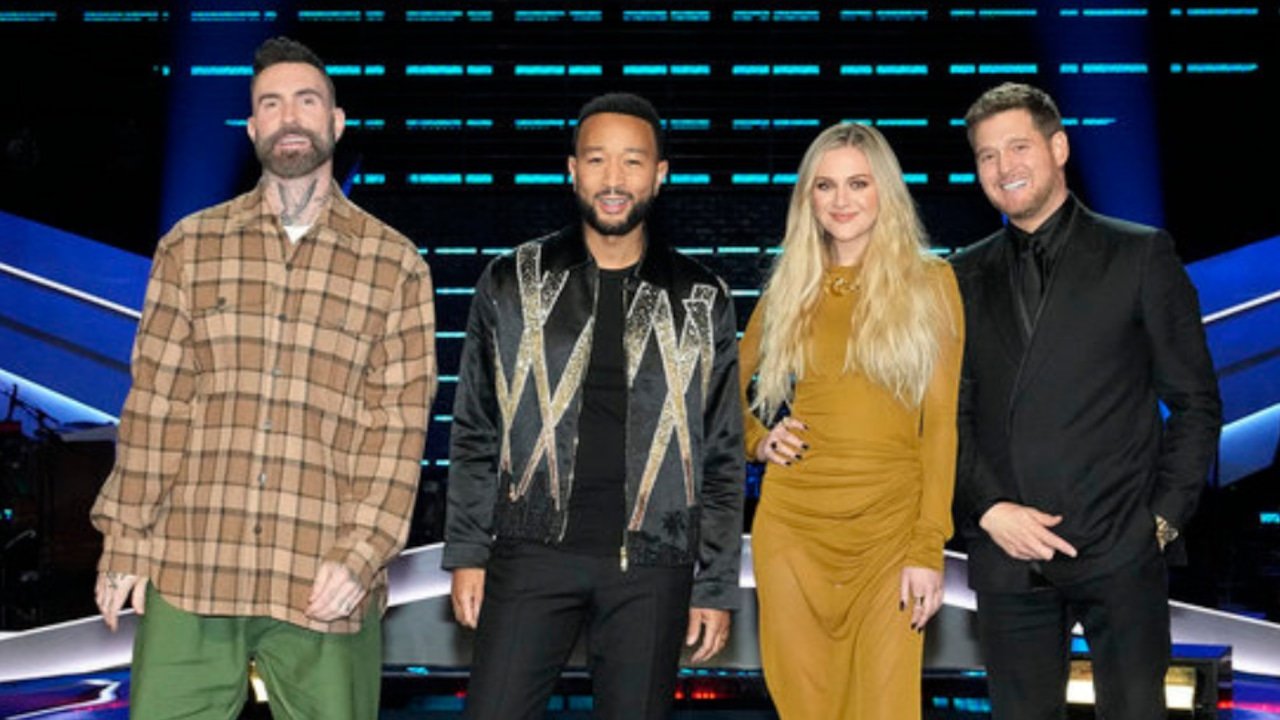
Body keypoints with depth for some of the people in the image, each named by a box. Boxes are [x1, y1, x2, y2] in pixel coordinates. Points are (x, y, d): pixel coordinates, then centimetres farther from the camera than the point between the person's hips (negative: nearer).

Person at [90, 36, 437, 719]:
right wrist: (126, 539, 4)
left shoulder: (395, 264, 4)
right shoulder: (191, 246, 9)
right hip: (190, 570, 1)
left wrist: (360, 554, -8)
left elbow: (400, 420, 0)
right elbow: (155, 402, 7)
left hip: (325, 583, -1)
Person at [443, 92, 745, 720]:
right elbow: (474, 435, 9)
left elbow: (722, 459, 6)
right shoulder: (512, 285, 5)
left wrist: (717, 587, 3)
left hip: (651, 565, 0)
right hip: (533, 552, 0)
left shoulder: (702, 302, 5)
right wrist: (467, 553, 3)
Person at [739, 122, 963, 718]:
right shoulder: (789, 288, 9)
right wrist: (756, 441, 3)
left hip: (891, 528, -2)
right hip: (793, 523, 2)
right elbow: (731, 384, 23)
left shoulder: (930, 282, 1)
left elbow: (941, 422, -2)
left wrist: (929, 549, -9)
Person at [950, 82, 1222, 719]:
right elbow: (951, 415, 8)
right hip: (1007, 554, 3)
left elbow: (1196, 400, 3)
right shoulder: (965, 278, 11)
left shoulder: (1140, 254, 3)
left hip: (1120, 552, -2)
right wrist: (989, 510, -6)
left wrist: (1164, 518, -4)